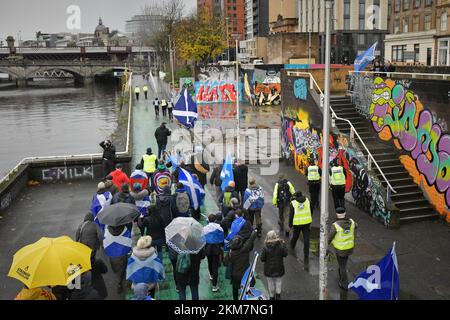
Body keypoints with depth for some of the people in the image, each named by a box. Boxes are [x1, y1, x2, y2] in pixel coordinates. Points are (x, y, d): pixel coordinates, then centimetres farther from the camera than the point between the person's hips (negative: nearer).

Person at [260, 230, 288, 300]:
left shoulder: (265, 247, -19)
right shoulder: (280, 246, -17)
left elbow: (262, 259, -14)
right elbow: (285, 254, -2)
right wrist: (284, 244, 4)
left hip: (269, 269, 0)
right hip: (279, 269, 0)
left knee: (270, 283, 16)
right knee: (278, 281, 23)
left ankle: (272, 297, 29)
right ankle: (278, 294, 20)